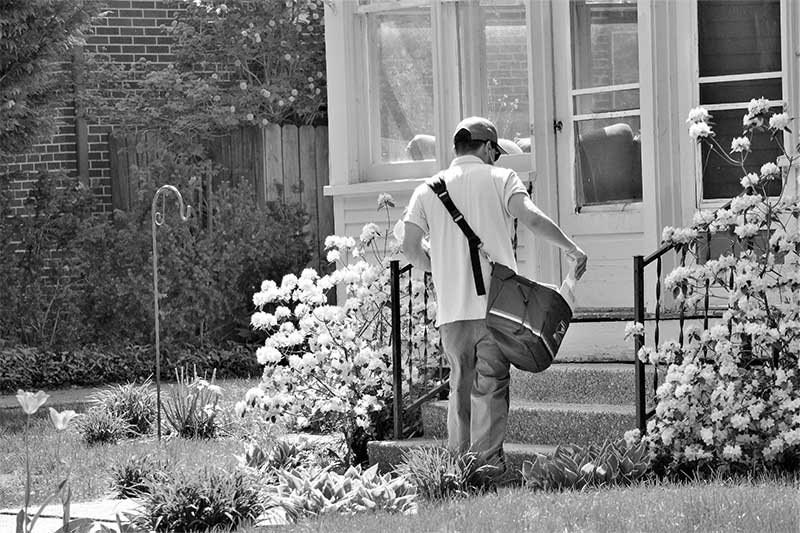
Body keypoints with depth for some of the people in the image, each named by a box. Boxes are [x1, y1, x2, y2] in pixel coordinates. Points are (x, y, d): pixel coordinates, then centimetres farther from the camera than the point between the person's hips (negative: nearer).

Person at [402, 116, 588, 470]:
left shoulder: (428, 190, 11)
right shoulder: (500, 179, 3)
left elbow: (410, 246, 3)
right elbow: (530, 218, -13)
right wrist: (571, 248, -5)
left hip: (451, 308, 3)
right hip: (495, 304, -3)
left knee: (460, 385, 13)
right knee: (491, 387, -1)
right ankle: (487, 461, -7)